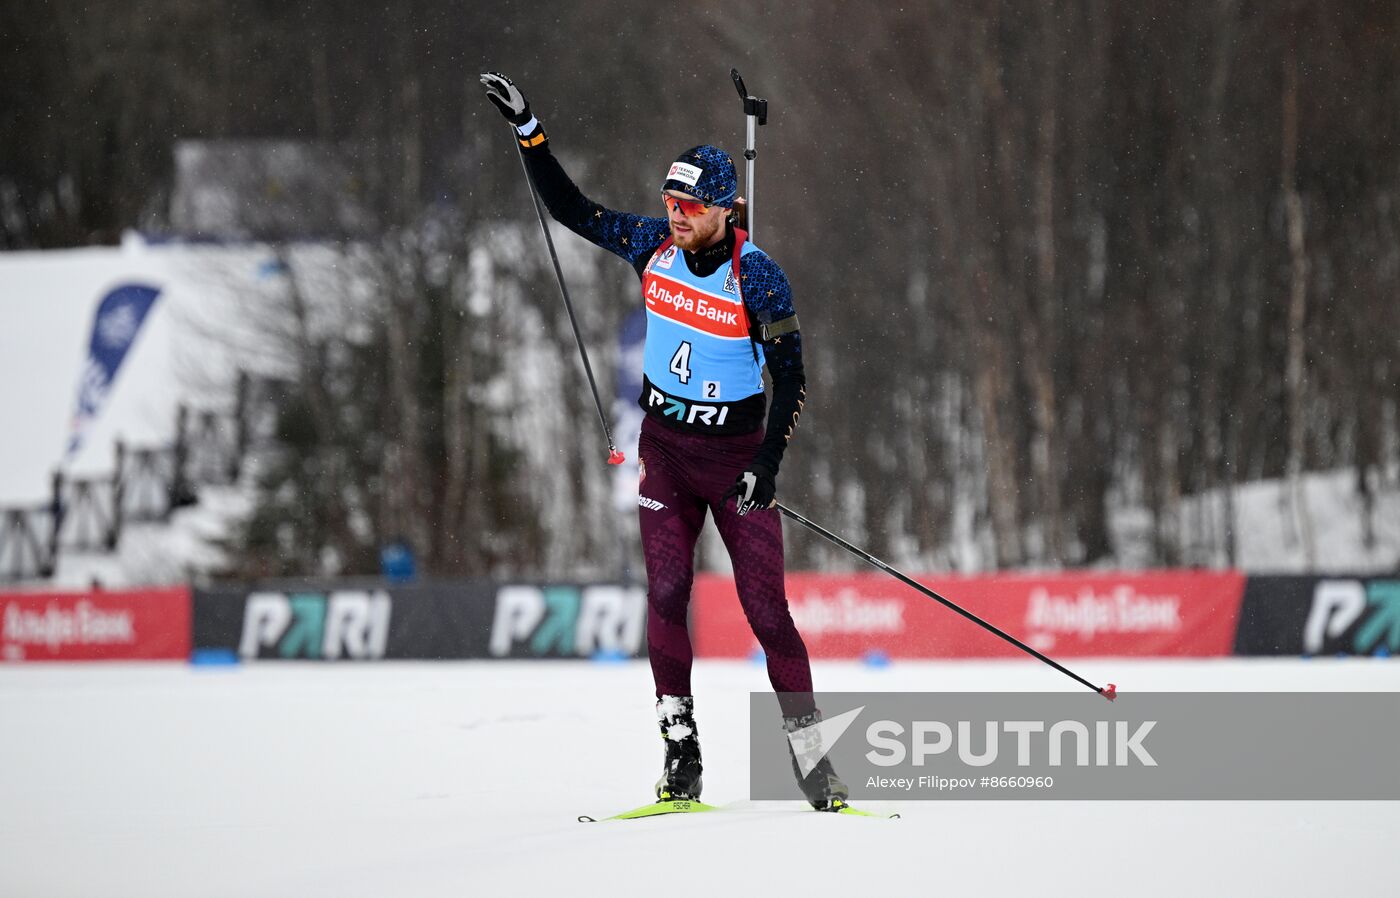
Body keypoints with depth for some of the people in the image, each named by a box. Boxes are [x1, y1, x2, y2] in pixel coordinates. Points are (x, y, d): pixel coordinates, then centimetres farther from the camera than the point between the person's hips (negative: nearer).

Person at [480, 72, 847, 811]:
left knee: (765, 606, -5)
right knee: (666, 595, -7)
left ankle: (810, 759, 2)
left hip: (735, 452, -4)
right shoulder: (654, 246, -4)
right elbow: (570, 210, 5)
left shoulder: (758, 279, -17)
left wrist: (767, 465, -22)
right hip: (664, 446, 4)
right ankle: (680, 753, -1)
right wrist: (527, 129, -2)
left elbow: (791, 380, -14)